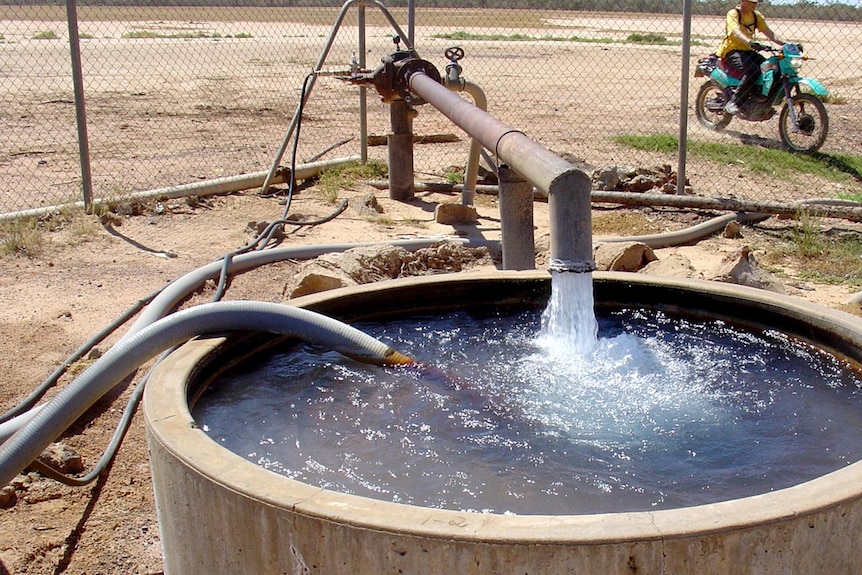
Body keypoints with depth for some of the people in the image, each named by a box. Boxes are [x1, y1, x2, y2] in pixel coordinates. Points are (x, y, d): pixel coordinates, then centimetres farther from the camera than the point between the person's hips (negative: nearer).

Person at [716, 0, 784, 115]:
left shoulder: (756, 15, 12)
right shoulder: (733, 14, -10)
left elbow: (768, 32, 6)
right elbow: (736, 32, -28)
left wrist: (785, 44, -9)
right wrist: (750, 42, -47)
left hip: (748, 51, 7)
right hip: (732, 51, -7)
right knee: (753, 71, -33)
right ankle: (733, 103, -27)